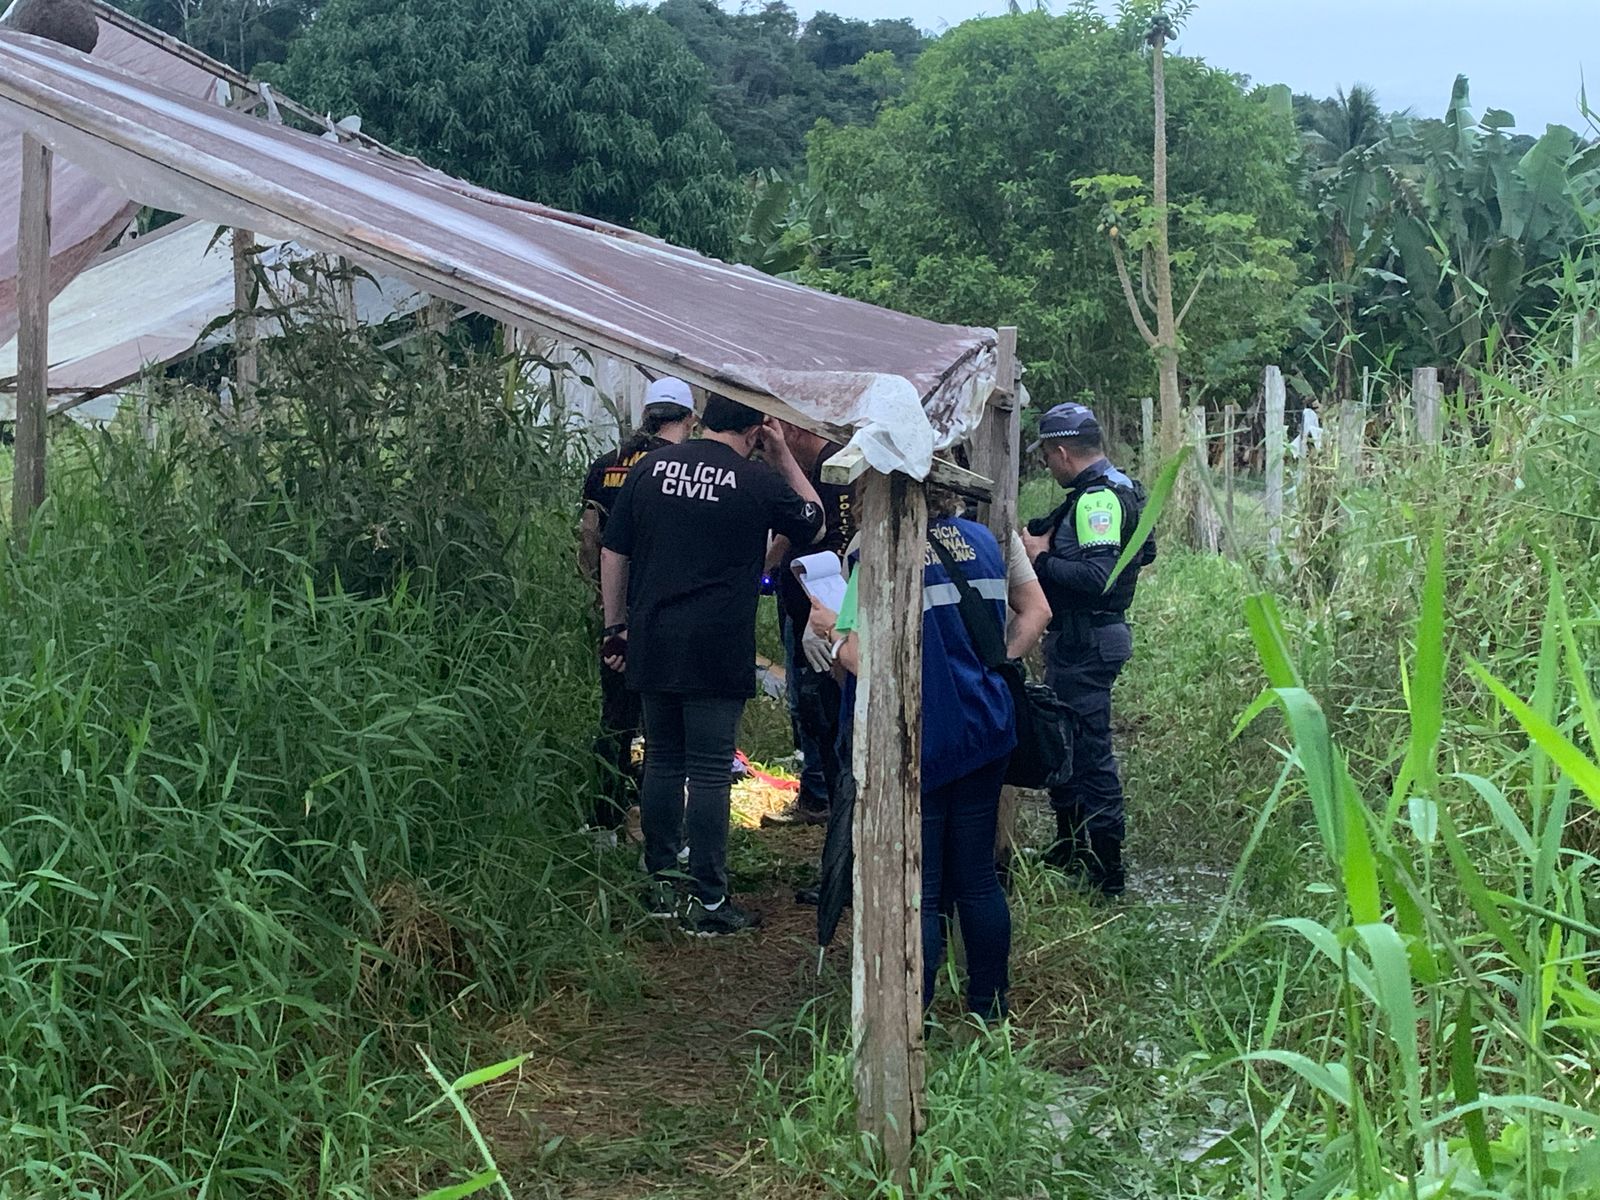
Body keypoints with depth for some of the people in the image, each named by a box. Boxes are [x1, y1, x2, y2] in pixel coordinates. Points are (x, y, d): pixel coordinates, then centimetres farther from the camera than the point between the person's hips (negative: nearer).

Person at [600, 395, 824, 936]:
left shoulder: (650, 467, 7)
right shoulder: (759, 480, -5)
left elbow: (613, 553, 9)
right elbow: (815, 524, 13)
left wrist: (616, 626, 16)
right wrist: (784, 458, 13)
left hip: (652, 645, 5)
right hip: (718, 653, -4)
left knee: (662, 762, 14)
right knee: (709, 772, 0)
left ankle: (660, 885, 22)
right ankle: (709, 901, 4)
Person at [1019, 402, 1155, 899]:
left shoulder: (1098, 498, -19)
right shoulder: (1117, 488, 13)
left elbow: (1096, 577, -29)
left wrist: (1041, 559, -16)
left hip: (1085, 643, -11)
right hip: (1080, 639, 11)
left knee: (1089, 751, -6)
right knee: (1065, 744, 20)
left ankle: (1106, 872, 0)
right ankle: (1071, 849, 31)